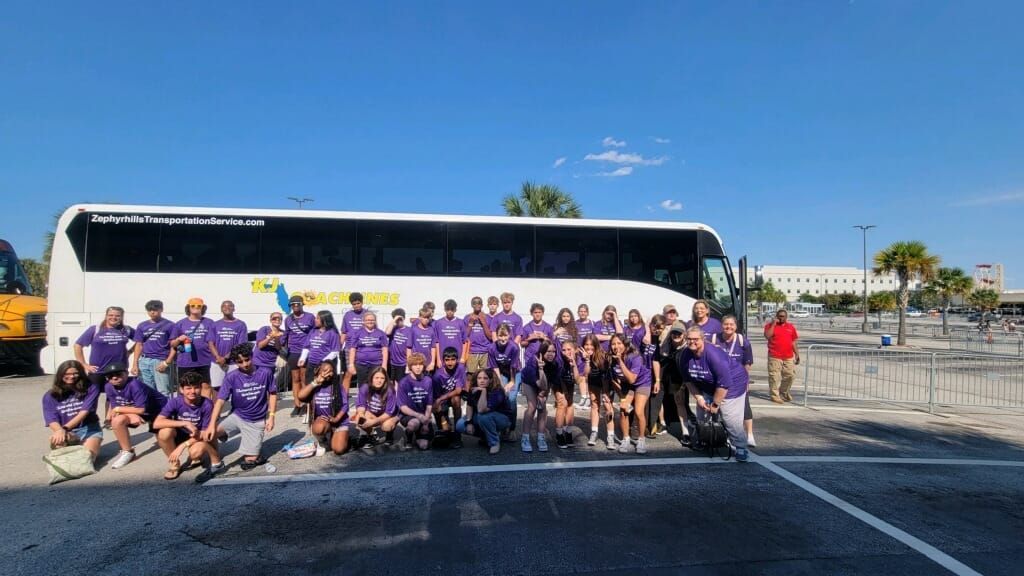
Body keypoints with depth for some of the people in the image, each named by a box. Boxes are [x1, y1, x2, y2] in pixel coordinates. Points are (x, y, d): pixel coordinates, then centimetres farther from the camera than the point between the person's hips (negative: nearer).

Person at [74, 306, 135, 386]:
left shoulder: (126, 330, 3)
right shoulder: (95, 330, -3)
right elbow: (78, 345, -1)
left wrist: (128, 352, 4)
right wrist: (84, 365, -4)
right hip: (97, 372, -2)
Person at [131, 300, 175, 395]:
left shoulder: (169, 325, 1)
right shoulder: (142, 326, 14)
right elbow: (139, 345, 16)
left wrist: (166, 363, -10)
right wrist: (135, 364, 8)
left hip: (160, 361, -5)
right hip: (144, 361, 5)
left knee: (163, 392, -9)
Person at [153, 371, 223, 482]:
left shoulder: (207, 404, -21)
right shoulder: (175, 402, -17)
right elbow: (156, 423, -29)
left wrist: (183, 446, -28)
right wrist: (185, 424, -36)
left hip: (199, 438, -3)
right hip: (181, 436, 3)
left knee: (195, 452, -37)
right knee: (164, 432, -29)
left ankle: (216, 464, -3)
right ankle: (174, 464, -5)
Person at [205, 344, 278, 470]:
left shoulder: (265, 373, -10)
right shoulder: (231, 378, -10)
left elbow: (272, 394, 1)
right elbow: (220, 401, -15)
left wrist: (271, 416, -6)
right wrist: (212, 424, -26)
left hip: (257, 422, -1)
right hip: (237, 417, 1)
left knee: (249, 461, -6)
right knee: (207, 434, -23)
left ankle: (254, 456, 30)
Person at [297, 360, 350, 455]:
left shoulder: (337, 386, -5)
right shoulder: (313, 386, -1)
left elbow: (345, 405, -7)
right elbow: (300, 396, -20)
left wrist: (336, 419, -20)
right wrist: (316, 382, -18)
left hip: (339, 421, -1)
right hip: (321, 421, 1)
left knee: (339, 450, -19)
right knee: (320, 428, -36)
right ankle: (323, 441, 1)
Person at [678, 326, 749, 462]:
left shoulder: (713, 354, -33)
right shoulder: (685, 356, -12)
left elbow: (724, 383, -30)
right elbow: (688, 380, 0)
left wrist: (715, 404, -21)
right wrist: (699, 398, -7)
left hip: (731, 385, -7)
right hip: (707, 387, 7)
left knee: (731, 421, -12)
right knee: (702, 417, 10)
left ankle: (741, 449, 5)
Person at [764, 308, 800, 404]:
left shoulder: (791, 327, 12)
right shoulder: (770, 325, 0)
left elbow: (793, 342, 16)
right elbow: (767, 336, -18)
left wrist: (797, 354, 13)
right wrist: (773, 324, -15)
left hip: (789, 357, 4)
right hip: (775, 357, -4)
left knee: (790, 375, 9)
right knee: (774, 376, -4)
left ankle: (784, 392, 29)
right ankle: (775, 395, 5)